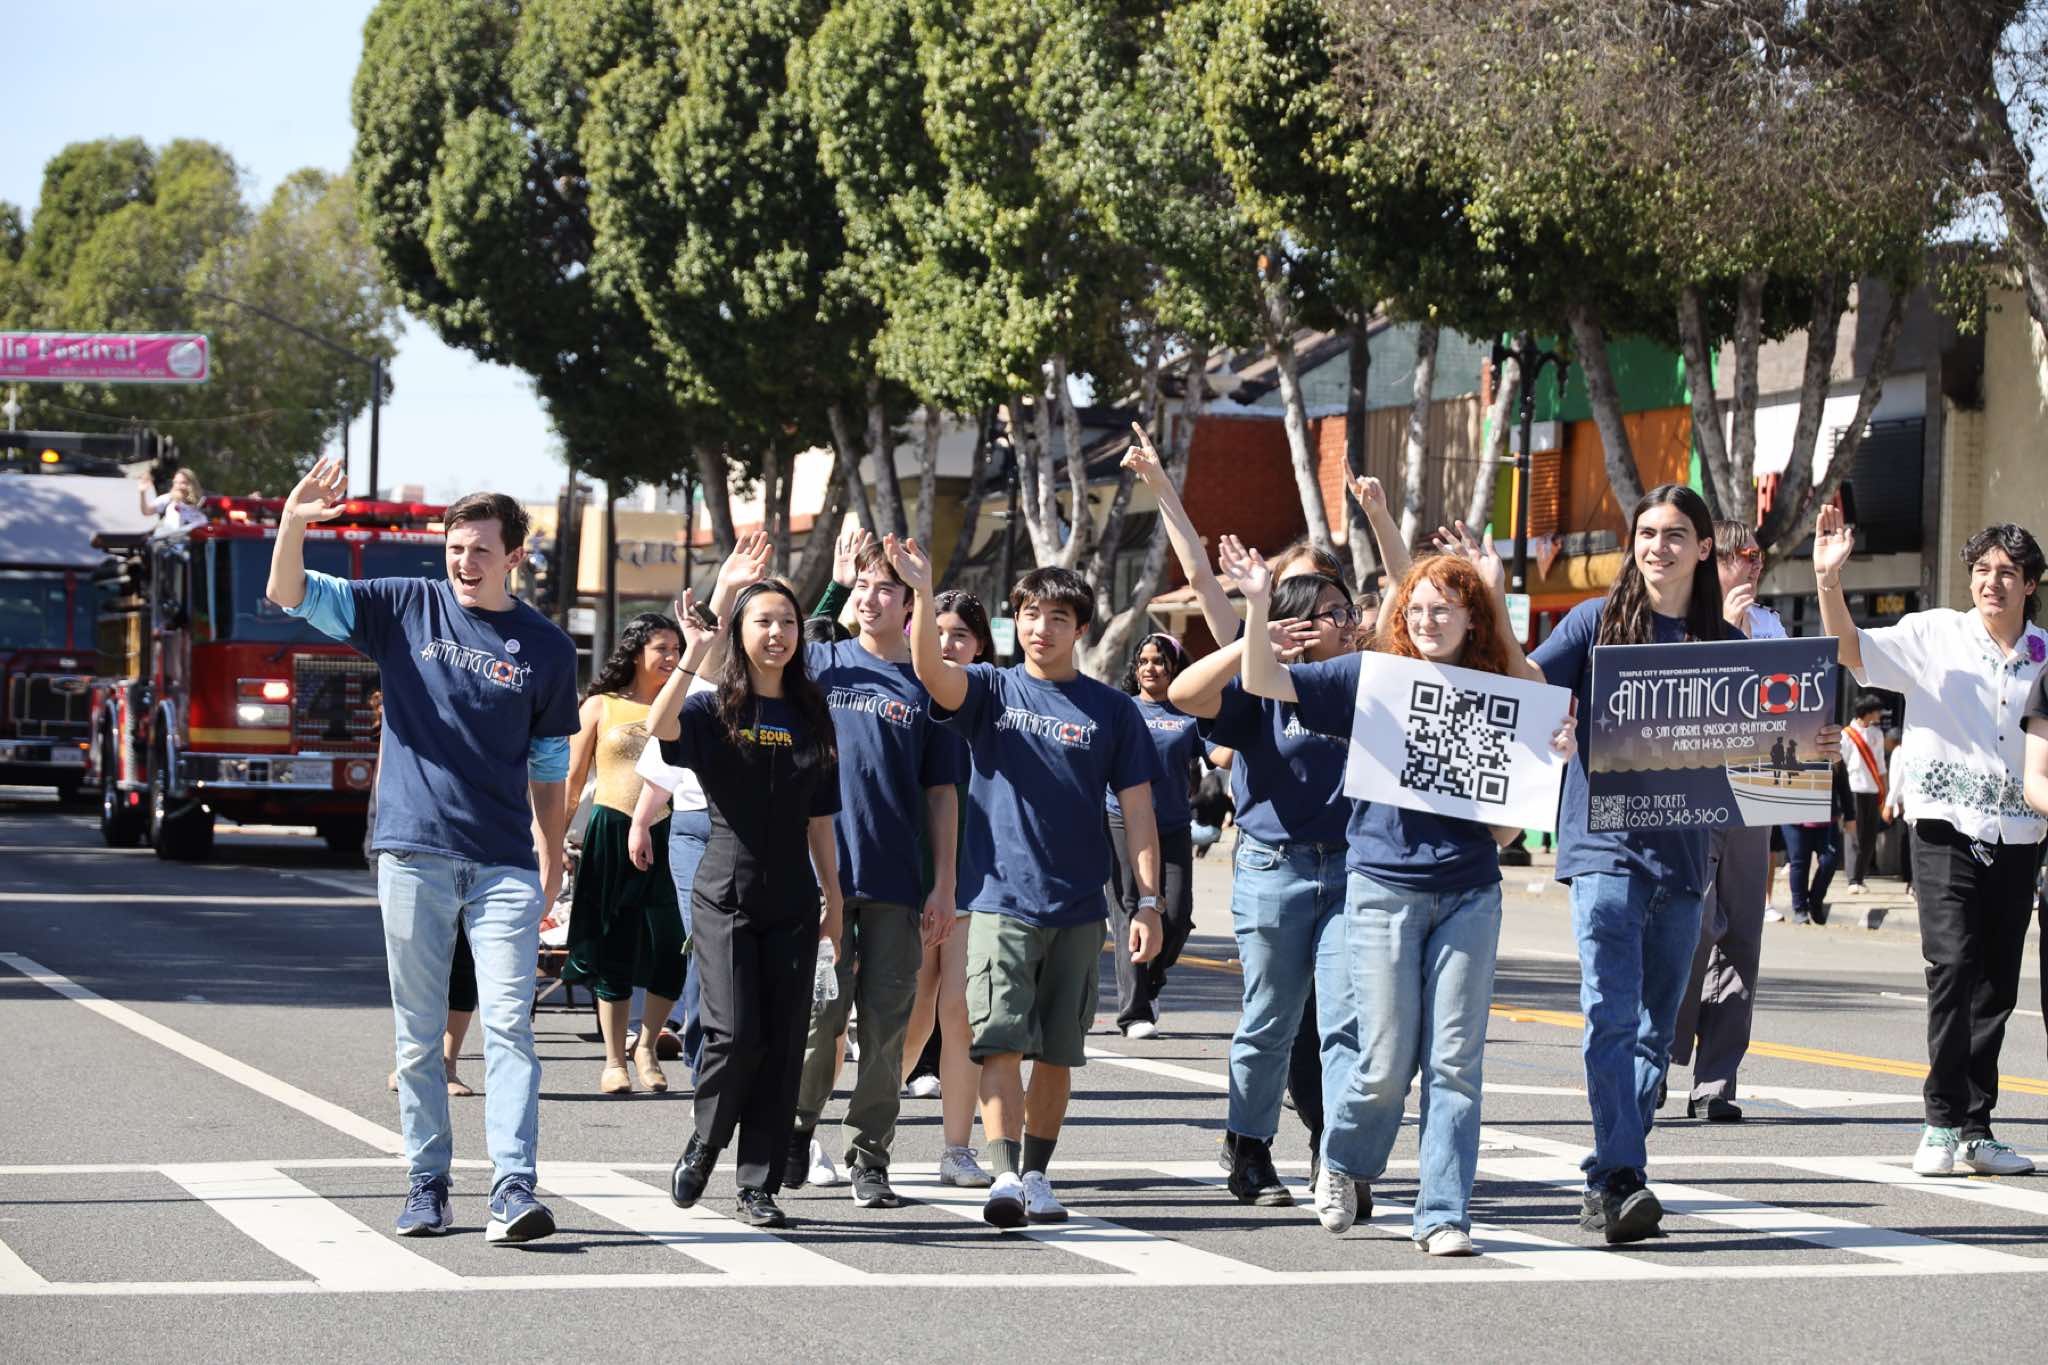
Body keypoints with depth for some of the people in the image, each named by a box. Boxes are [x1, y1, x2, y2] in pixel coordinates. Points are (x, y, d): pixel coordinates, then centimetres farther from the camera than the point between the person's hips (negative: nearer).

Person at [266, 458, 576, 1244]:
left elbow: (548, 767, 13)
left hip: (504, 862, 0)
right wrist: (293, 524, -20)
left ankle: (514, 1189, -15)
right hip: (415, 854, 1)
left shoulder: (546, 648, 8)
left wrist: (552, 865, 8)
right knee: (418, 1032, 5)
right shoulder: (407, 610, 6)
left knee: (508, 1024, -10)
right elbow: (290, 595, -1)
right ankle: (427, 1187, 12)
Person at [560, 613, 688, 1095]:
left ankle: (646, 1047, 12)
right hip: (610, 831, -1)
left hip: (664, 833, 1)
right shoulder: (601, 706, 8)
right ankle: (613, 1060, 11)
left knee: (672, 949, -8)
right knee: (613, 950, 1)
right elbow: (572, 779, 10)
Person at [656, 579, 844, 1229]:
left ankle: (759, 1186, 7)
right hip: (725, 898, -4)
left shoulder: (811, 718, 10)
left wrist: (835, 902, 11)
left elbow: (819, 822, 14)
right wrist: (694, 652, -27)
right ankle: (701, 1149, 12)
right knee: (735, 1035, -13)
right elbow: (658, 726, -25)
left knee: (782, 1045, 0)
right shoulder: (713, 710, -1)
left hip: (792, 905, 4)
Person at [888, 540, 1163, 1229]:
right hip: (1001, 899, -2)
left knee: (1057, 1053, 8)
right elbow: (931, 668, -16)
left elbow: (1137, 809, 5)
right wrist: (923, 593, -32)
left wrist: (1148, 901, -1)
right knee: (1000, 1042, -13)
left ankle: (1037, 1174, 20)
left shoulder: (1111, 709, 6)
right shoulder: (991, 690, 5)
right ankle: (1004, 1176, -19)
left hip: (1079, 909, 2)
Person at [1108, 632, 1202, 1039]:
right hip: (1123, 824, -1)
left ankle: (1149, 985, 24)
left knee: (1176, 916, -4)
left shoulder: (1190, 717, 9)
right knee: (1130, 914, -6)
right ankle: (1134, 1013, -4)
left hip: (1173, 829, 1)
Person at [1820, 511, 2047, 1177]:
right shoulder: (1935, 635, -1)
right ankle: (1942, 1124, -12)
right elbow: (1850, 650, -12)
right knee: (1953, 966, -17)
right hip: (1947, 830, -4)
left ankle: (1975, 1129, 14)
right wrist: (1828, 580, -25)